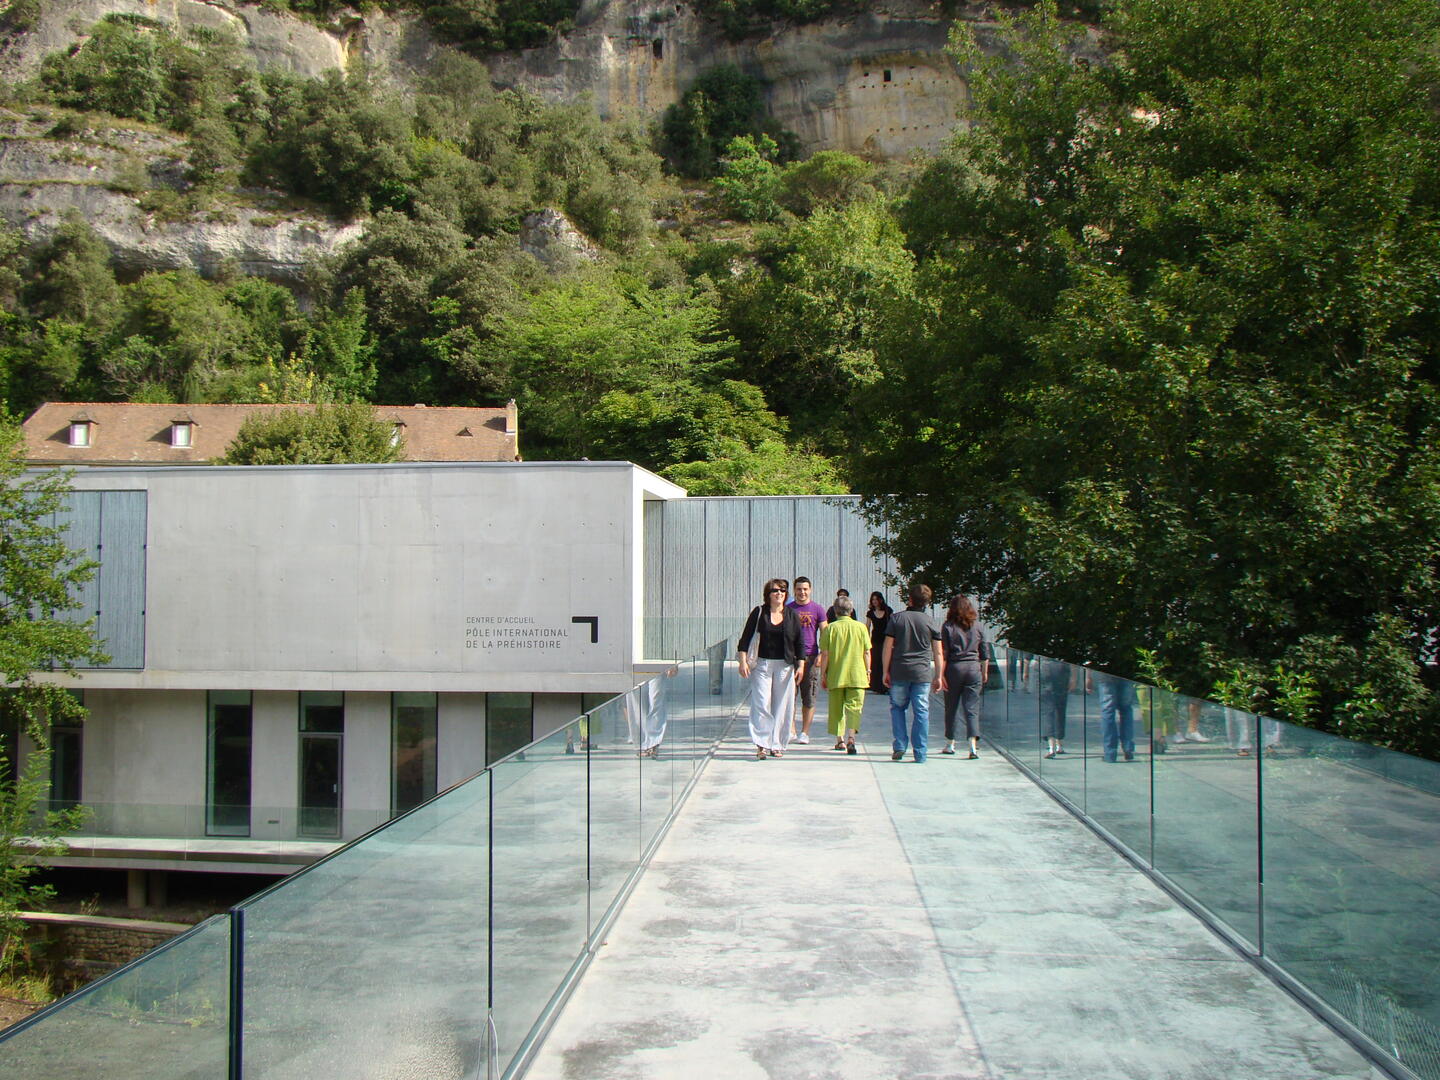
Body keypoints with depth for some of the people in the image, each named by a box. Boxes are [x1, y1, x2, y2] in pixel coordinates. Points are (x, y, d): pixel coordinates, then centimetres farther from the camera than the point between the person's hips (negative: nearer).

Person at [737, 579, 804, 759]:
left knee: (782, 707, 3)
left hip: (785, 666, 2)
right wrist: (743, 661, -6)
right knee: (761, 704, -9)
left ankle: (777, 745, 12)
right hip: (762, 664, -2)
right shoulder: (759, 613, 2)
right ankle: (762, 744, -6)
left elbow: (799, 643, 9)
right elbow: (745, 638, 2)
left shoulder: (792, 616, 7)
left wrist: (801, 666, 1)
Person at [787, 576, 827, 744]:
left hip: (810, 657, 0)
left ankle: (804, 732, 11)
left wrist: (822, 655, -8)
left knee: (809, 698, 3)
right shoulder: (788, 609, 8)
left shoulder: (817, 609, 6)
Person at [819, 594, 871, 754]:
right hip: (857, 675, 0)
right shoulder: (860, 627, 0)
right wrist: (868, 671, 13)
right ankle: (851, 737, -20)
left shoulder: (830, 628, -4)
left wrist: (823, 674, 3)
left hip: (835, 675, 0)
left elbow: (825, 654, -5)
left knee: (836, 708, 13)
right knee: (854, 707, -1)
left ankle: (840, 739, 19)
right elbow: (867, 652, 2)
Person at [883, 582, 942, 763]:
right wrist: (938, 677, 10)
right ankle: (920, 754, 2)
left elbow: (888, 647, -1)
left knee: (897, 708, 16)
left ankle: (900, 746, 6)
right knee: (921, 712, 3)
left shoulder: (896, 619, 1)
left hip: (899, 672, 0)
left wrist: (886, 672, 5)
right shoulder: (930, 622, 3)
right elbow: (937, 653, 3)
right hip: (922, 673, 0)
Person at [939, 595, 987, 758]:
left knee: (950, 708, 12)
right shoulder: (977, 627, 5)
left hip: (954, 668, -1)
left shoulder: (948, 627, -3)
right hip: (973, 669, 2)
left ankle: (950, 744, 21)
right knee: (972, 708, -1)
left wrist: (941, 674, -4)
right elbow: (984, 654, 8)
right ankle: (973, 745, -16)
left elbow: (943, 653, -6)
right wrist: (985, 672, 19)